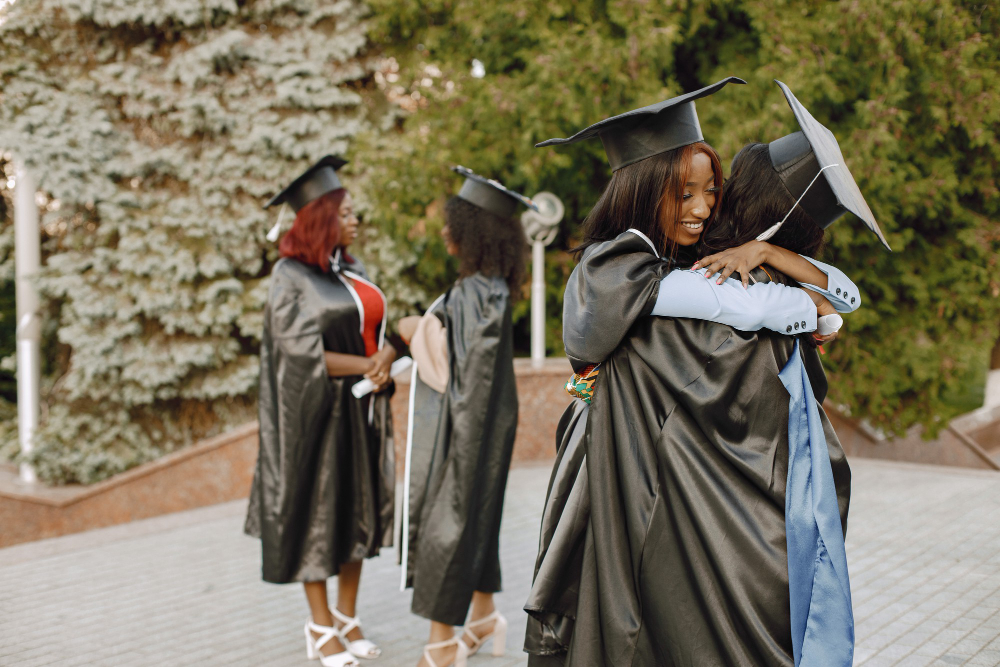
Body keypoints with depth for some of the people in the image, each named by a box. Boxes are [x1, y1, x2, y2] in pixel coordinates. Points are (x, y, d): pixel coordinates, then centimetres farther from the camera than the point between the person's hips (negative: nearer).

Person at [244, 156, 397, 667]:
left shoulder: (352, 272, 11)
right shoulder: (291, 278, -9)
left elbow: (379, 330, 9)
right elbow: (305, 354, -15)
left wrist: (386, 356, -13)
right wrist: (367, 367, -13)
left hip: (363, 409, 7)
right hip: (318, 413, -7)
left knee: (360, 509, 10)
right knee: (318, 513, 2)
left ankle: (347, 617, 22)